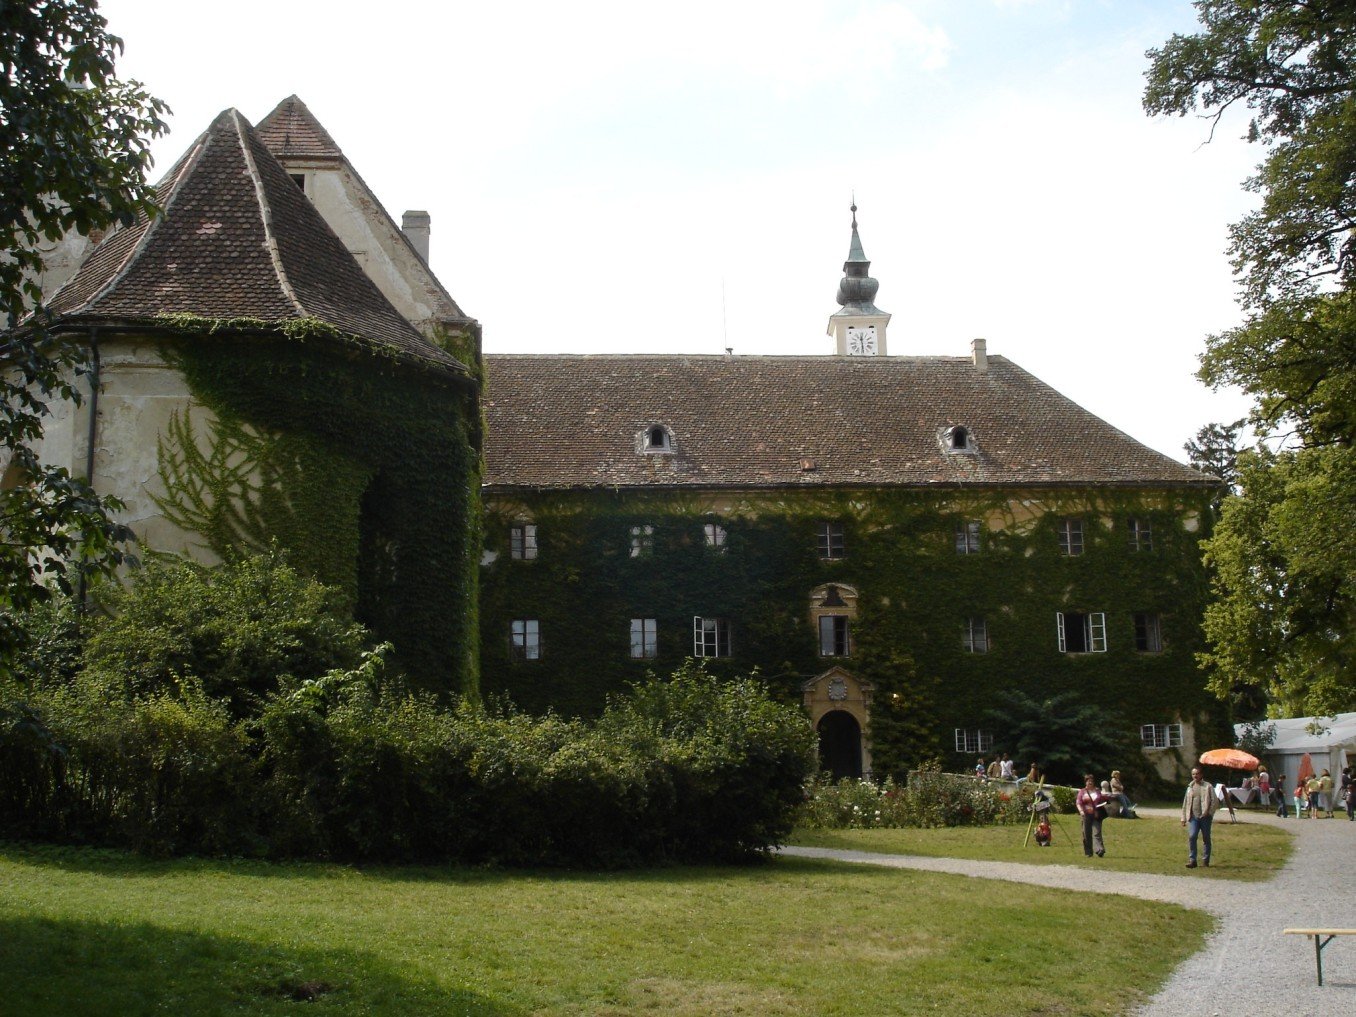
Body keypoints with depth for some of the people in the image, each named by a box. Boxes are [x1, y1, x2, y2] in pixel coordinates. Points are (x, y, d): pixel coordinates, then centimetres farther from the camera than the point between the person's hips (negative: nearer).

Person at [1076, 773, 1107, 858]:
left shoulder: (1097, 792, 14)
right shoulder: (1082, 792, 10)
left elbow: (1102, 802, 21)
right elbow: (1078, 802, 2)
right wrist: (1081, 811, -16)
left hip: (1096, 815, 0)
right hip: (1086, 815, 0)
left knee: (1096, 833, -12)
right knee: (1087, 834, 2)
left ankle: (1100, 850, -22)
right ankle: (1088, 852, 9)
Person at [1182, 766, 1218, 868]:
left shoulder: (1207, 787, 2)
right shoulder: (1190, 787, 15)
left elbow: (1215, 801, -2)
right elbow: (1185, 803, 18)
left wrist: (1208, 812, -13)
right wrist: (1183, 817, 14)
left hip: (1205, 817, -3)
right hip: (1193, 817, 3)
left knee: (1206, 839, 4)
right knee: (1191, 837, -12)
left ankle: (1206, 861, 13)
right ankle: (1192, 860, -9)